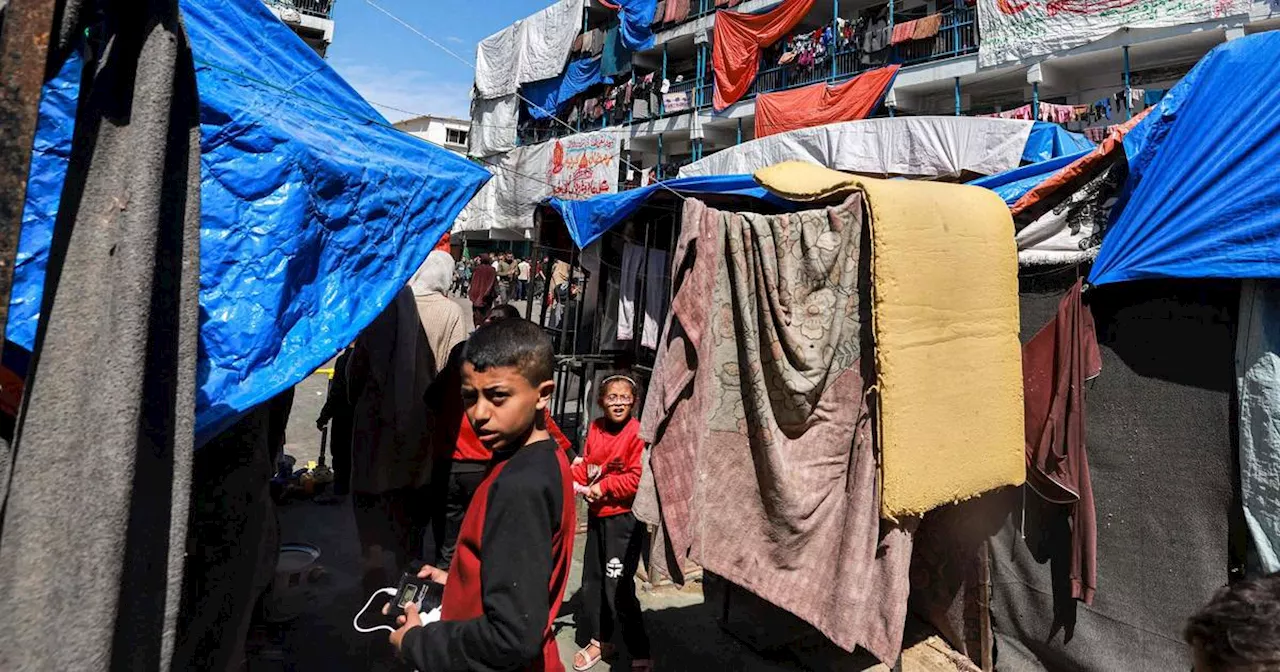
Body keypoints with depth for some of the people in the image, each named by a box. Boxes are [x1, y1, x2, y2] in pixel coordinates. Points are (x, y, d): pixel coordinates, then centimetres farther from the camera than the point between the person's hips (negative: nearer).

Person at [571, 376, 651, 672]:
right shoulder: (595, 429, 5)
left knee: (618, 587, -5)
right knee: (592, 580, 18)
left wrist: (604, 487, -18)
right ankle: (600, 640, 38)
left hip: (624, 517, -7)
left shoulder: (638, 433, -16)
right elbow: (586, 464, 10)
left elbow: (638, 477, -20)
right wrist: (573, 479, -9)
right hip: (597, 514, 8)